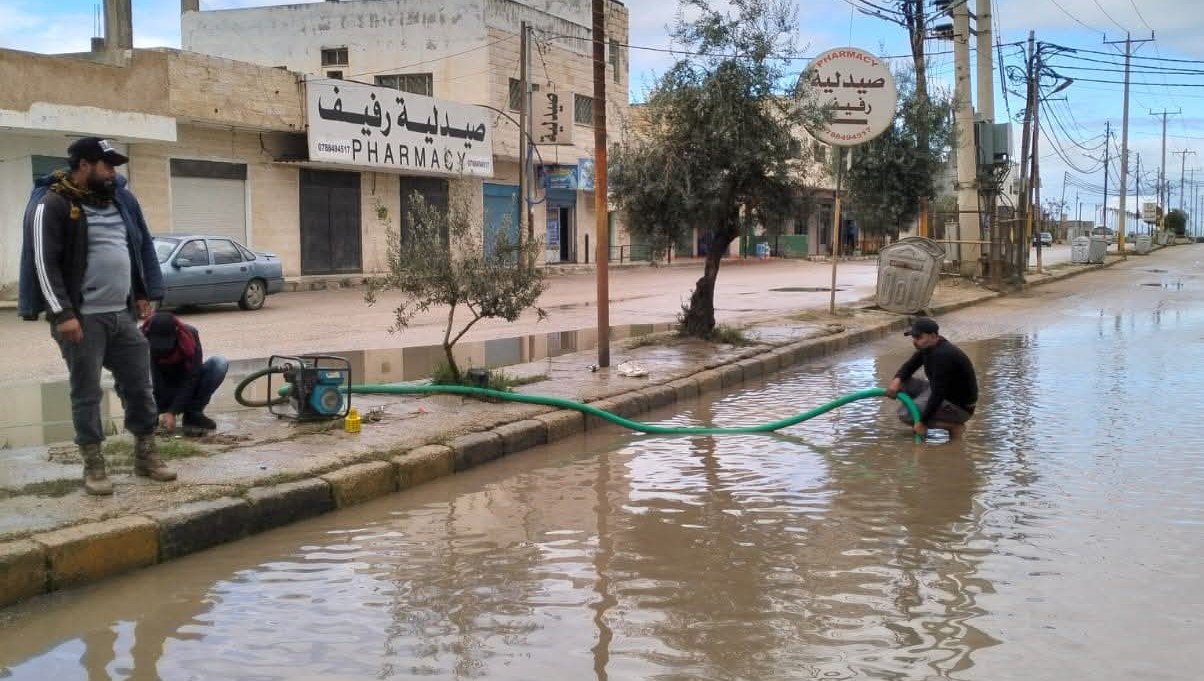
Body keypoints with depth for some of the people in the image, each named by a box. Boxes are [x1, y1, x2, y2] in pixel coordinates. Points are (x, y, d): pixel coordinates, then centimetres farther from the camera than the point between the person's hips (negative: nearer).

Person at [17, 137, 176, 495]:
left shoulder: (119, 197, 11)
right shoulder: (53, 204, -9)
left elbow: (140, 246, 20)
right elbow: (43, 263, -13)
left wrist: (144, 294, 14)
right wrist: (62, 313, -18)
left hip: (122, 314, 6)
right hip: (82, 318, -6)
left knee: (139, 385, 10)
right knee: (86, 393, 2)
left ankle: (146, 455, 22)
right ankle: (93, 465, 12)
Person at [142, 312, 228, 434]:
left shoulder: (189, 334, -23)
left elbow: (191, 377, -25)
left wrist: (172, 412, -32)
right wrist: (162, 411, -34)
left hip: (187, 389, 0)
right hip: (164, 392, 0)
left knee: (220, 363, -25)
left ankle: (193, 414, -17)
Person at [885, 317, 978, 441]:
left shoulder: (943, 355, -30)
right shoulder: (928, 346, -2)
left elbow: (938, 395, -30)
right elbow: (909, 366, 9)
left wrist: (922, 422, -26)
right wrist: (897, 380, -14)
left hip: (960, 407, -9)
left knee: (905, 413, -18)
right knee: (904, 383, -1)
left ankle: (954, 426, -7)